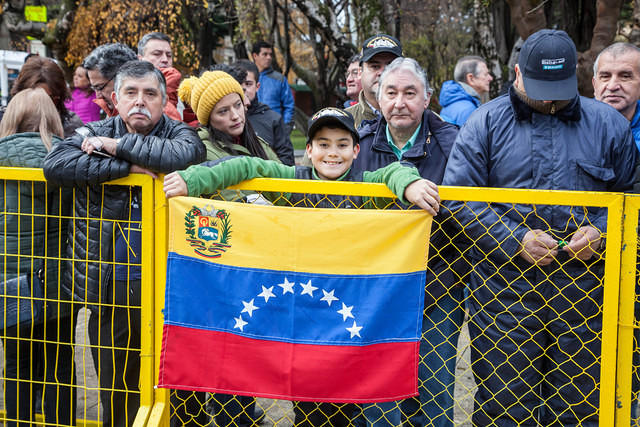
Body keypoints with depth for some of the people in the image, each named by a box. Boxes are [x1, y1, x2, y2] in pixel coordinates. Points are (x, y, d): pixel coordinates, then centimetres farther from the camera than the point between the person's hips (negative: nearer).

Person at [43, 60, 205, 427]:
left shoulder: (177, 132, 1)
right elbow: (56, 164, -15)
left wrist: (120, 146, -18)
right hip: (110, 286, 1)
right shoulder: (95, 133, 4)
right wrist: (126, 167, -21)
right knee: (115, 388, 14)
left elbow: (188, 154, -24)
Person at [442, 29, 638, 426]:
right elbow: (458, 196, 0)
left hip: (584, 288, 1)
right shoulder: (486, 122, 4)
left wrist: (602, 230, -5)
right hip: (504, 286, -1)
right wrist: (515, 240, -10)